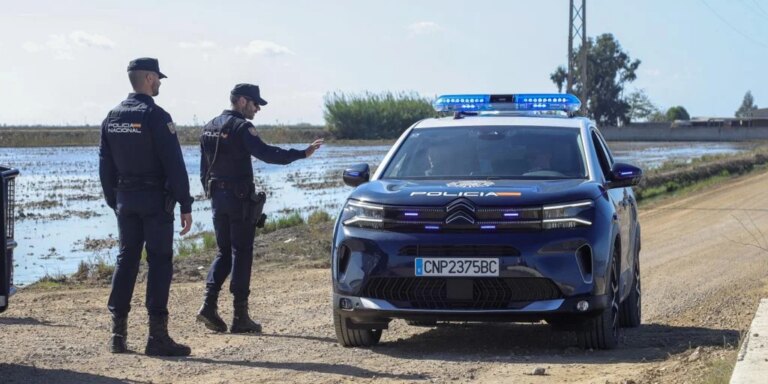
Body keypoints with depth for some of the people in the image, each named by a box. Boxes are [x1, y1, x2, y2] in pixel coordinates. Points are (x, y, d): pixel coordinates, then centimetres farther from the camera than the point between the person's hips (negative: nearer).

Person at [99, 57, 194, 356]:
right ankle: (157, 336, -5)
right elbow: (174, 165, -15)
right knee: (159, 262, -3)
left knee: (126, 260, 11)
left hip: (125, 200, 6)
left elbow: (105, 166, 12)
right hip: (156, 200, -6)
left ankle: (119, 334, 10)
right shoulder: (156, 116, -13)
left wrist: (114, 203, 19)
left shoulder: (112, 118, 8)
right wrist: (185, 206, -12)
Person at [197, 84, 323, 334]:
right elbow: (265, 153, -24)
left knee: (224, 252, 14)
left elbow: (204, 168, 16)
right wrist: (302, 154, -24)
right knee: (241, 254, -1)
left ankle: (209, 304, -3)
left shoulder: (210, 128, 12)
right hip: (240, 198, -7)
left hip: (218, 197, 7)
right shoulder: (241, 127, -13)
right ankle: (240, 317, 0)